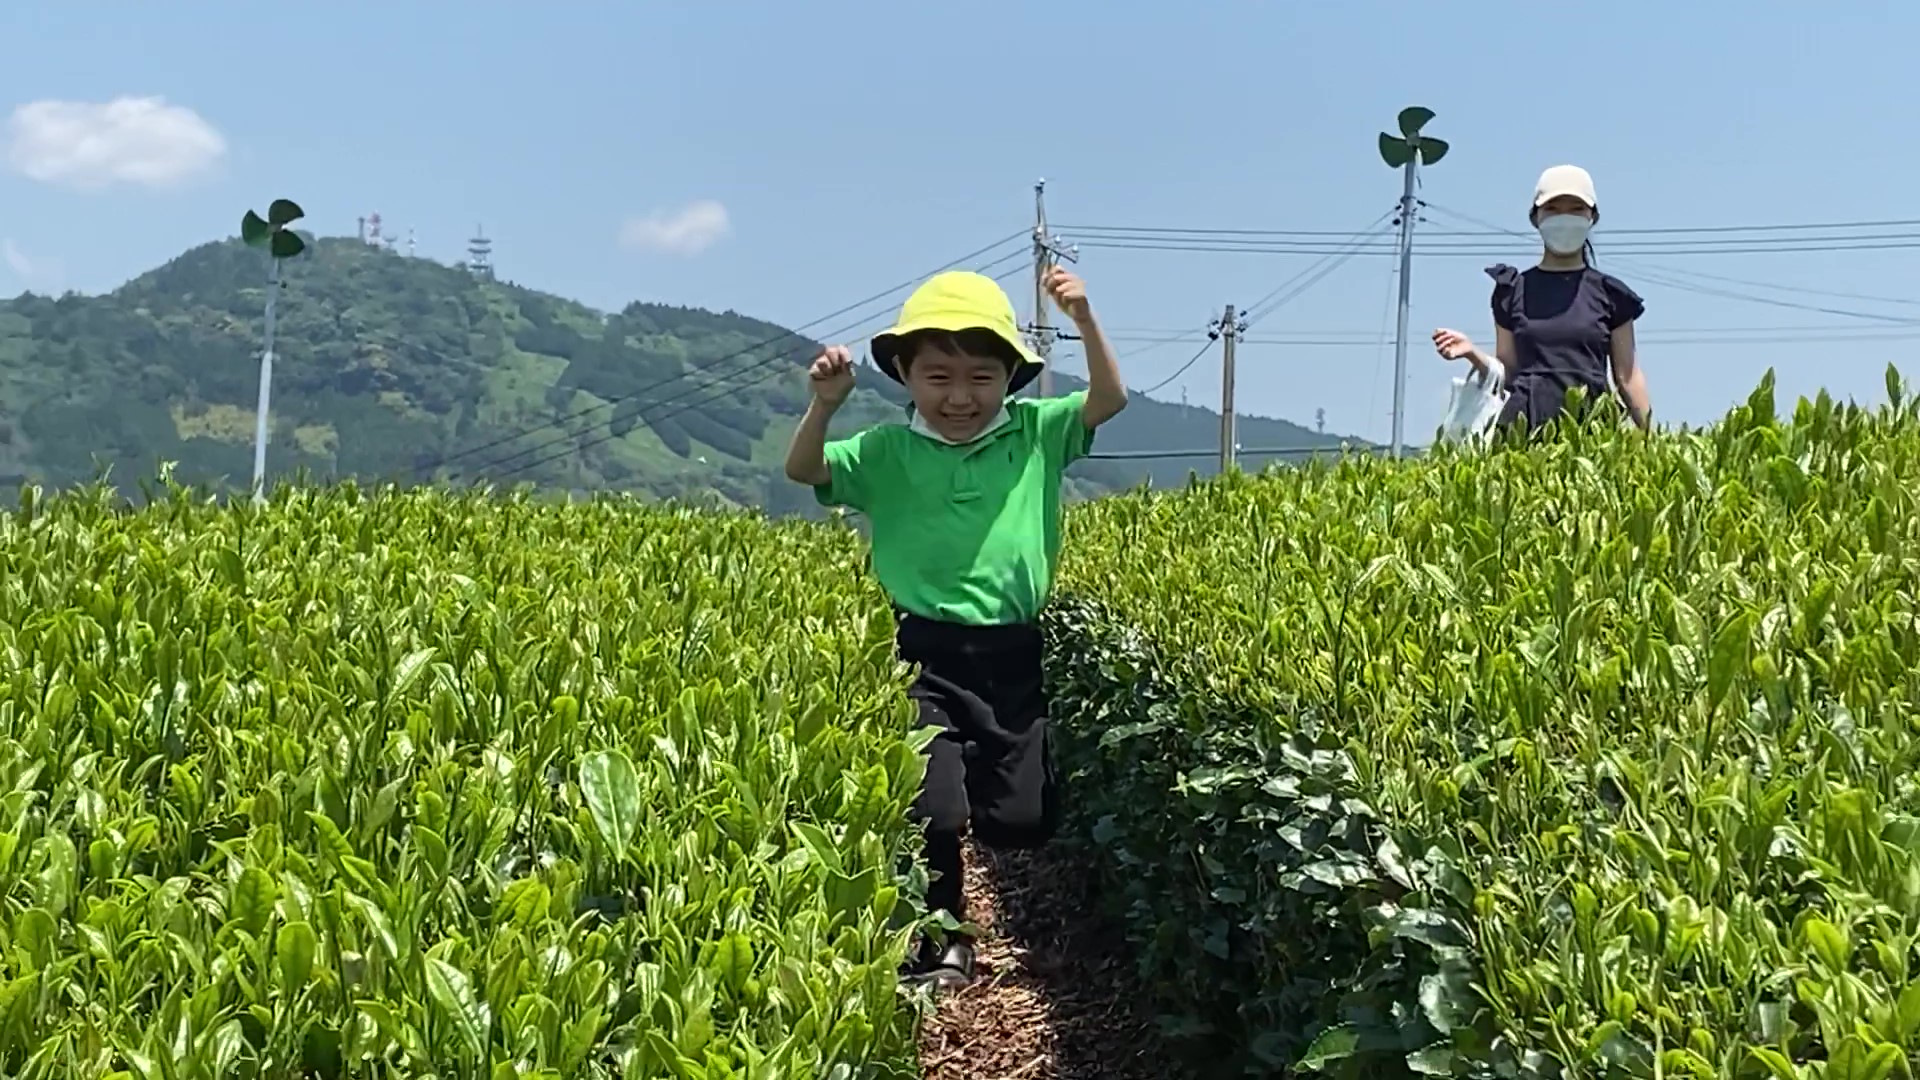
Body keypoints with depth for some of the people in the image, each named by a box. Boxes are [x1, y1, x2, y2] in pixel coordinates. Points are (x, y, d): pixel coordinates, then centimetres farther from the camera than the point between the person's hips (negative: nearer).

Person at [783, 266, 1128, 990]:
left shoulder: (1035, 434, 2)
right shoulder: (887, 451, -2)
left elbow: (1109, 399, -3)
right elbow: (801, 470, -7)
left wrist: (1084, 321, -17)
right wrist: (824, 404, -24)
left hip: (1013, 656, 2)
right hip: (927, 655, -2)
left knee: (1024, 820, 8)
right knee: (932, 813, -7)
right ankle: (937, 941, 18)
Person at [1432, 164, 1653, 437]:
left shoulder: (1609, 293, 10)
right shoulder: (1513, 290, 11)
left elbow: (1627, 375, 11)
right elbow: (1506, 373, 12)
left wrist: (1649, 436, 4)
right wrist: (1472, 353, -6)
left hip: (1590, 424, 0)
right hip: (1524, 424, 0)